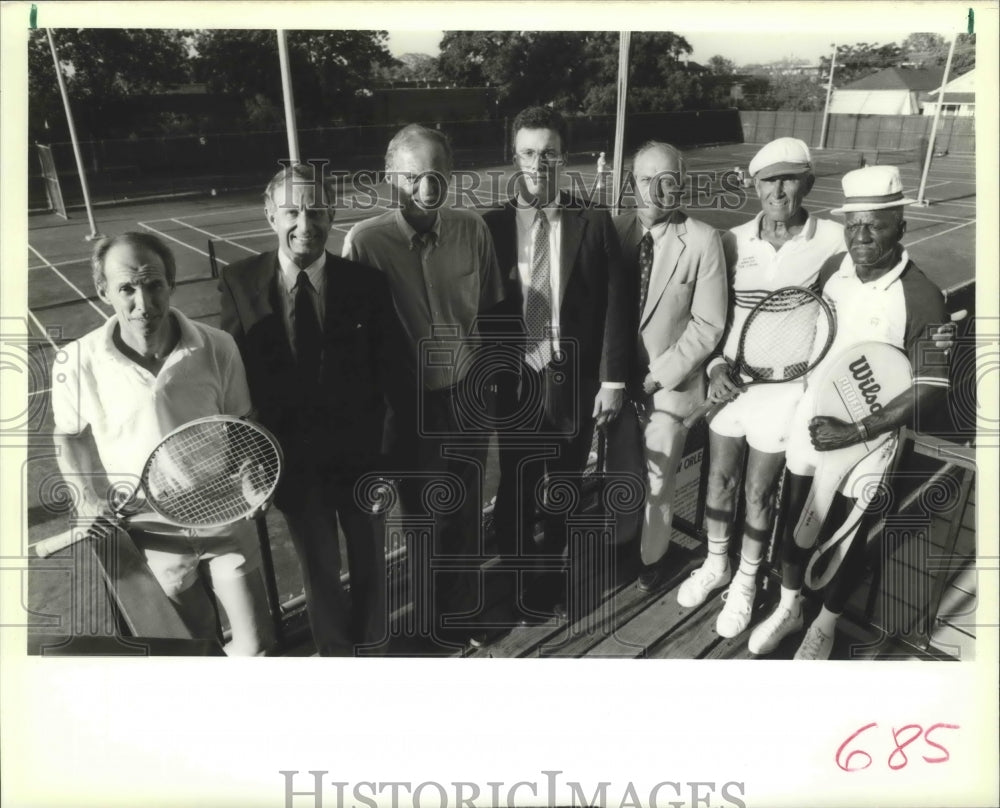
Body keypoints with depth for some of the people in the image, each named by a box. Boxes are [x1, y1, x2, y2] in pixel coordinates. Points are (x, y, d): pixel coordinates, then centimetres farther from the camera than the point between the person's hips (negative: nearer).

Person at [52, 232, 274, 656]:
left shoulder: (217, 347, -17)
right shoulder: (78, 362, -16)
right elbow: (70, 436, 4)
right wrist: (88, 498, -9)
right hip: (152, 533, 0)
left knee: (256, 644, 11)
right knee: (198, 641, 23)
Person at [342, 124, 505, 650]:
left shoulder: (472, 230, -5)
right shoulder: (365, 241, -15)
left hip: (466, 398, 3)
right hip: (411, 407, -2)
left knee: (467, 514, 15)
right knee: (427, 519, 14)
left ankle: (464, 612, 41)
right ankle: (435, 622, 41)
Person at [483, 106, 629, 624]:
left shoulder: (594, 223, 0)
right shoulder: (491, 225, -1)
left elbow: (615, 306, -1)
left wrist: (612, 380, -5)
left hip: (577, 382, 1)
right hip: (516, 382, -1)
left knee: (563, 490, 16)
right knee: (516, 491, 11)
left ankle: (548, 574, 39)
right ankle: (520, 583, 34)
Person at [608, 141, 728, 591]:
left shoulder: (703, 240, -11)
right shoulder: (615, 230, -4)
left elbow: (708, 325, -10)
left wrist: (658, 376, -14)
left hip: (670, 382, -2)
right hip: (619, 377, 2)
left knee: (657, 480, 12)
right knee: (620, 471, 16)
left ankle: (653, 555, 37)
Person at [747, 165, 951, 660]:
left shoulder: (921, 298, -18)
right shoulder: (832, 268, -5)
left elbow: (930, 389, -18)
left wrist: (857, 432, -22)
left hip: (869, 432, -4)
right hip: (813, 416, 4)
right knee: (797, 515, 15)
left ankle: (826, 624, 35)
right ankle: (788, 609, 37)